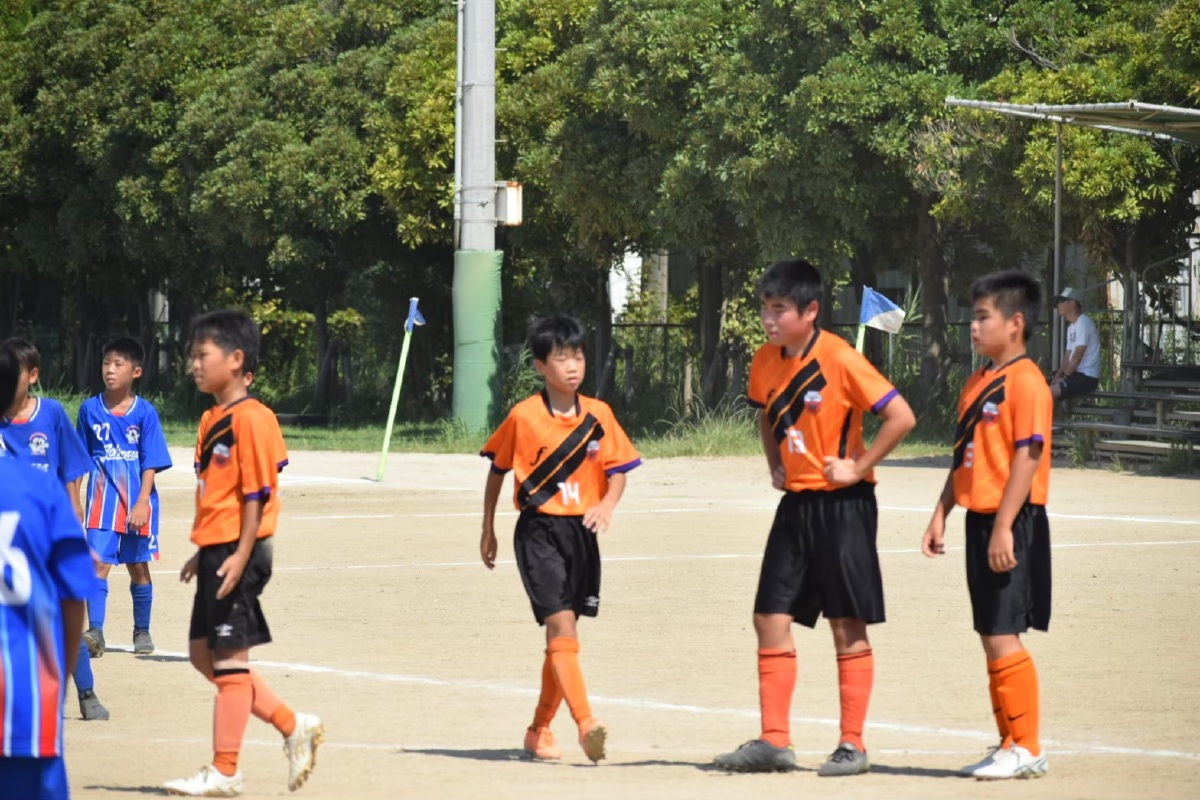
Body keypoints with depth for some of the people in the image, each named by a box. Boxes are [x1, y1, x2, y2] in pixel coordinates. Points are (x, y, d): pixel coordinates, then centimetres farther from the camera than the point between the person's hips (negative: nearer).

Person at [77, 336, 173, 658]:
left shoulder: (145, 412, -3)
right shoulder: (90, 409, 2)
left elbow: (150, 463, -5)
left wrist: (141, 502, -14)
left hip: (138, 502, 0)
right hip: (102, 499, 0)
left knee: (138, 568, 9)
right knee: (99, 564, -12)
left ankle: (142, 631, 23)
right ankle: (95, 633, -17)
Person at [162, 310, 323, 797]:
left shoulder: (250, 419, -14)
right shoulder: (211, 420, 14)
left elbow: (256, 493, -17)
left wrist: (241, 555, -21)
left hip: (238, 554, -10)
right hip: (216, 552, 10)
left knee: (228, 657, -4)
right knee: (203, 654, 12)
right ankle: (293, 726, 18)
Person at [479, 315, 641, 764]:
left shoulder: (598, 415, 3)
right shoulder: (523, 417, -5)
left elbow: (617, 468, 5)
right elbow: (498, 470, 7)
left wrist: (607, 503, -16)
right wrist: (488, 531, 11)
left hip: (581, 532, 4)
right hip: (539, 530, -4)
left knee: (561, 635, 10)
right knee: (561, 624, -17)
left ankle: (540, 729, 24)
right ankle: (585, 723, -27)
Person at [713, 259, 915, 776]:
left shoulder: (840, 360, -16)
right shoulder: (765, 362, 5)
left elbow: (901, 416, -18)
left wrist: (860, 467, -15)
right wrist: (775, 464, 11)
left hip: (843, 505, -7)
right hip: (795, 504, 7)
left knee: (848, 627, 0)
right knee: (771, 620, 3)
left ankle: (852, 746, 5)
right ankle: (773, 742, 8)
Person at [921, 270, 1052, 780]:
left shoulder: (1026, 382, -13)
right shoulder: (978, 382, 16)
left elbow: (1028, 456, -18)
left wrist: (1003, 527, -22)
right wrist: (941, 514, 15)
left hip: (1011, 526, -9)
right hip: (980, 522, 9)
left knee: (1002, 637, -10)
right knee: (992, 637, 11)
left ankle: (1026, 749, -5)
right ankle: (1011, 745, 17)